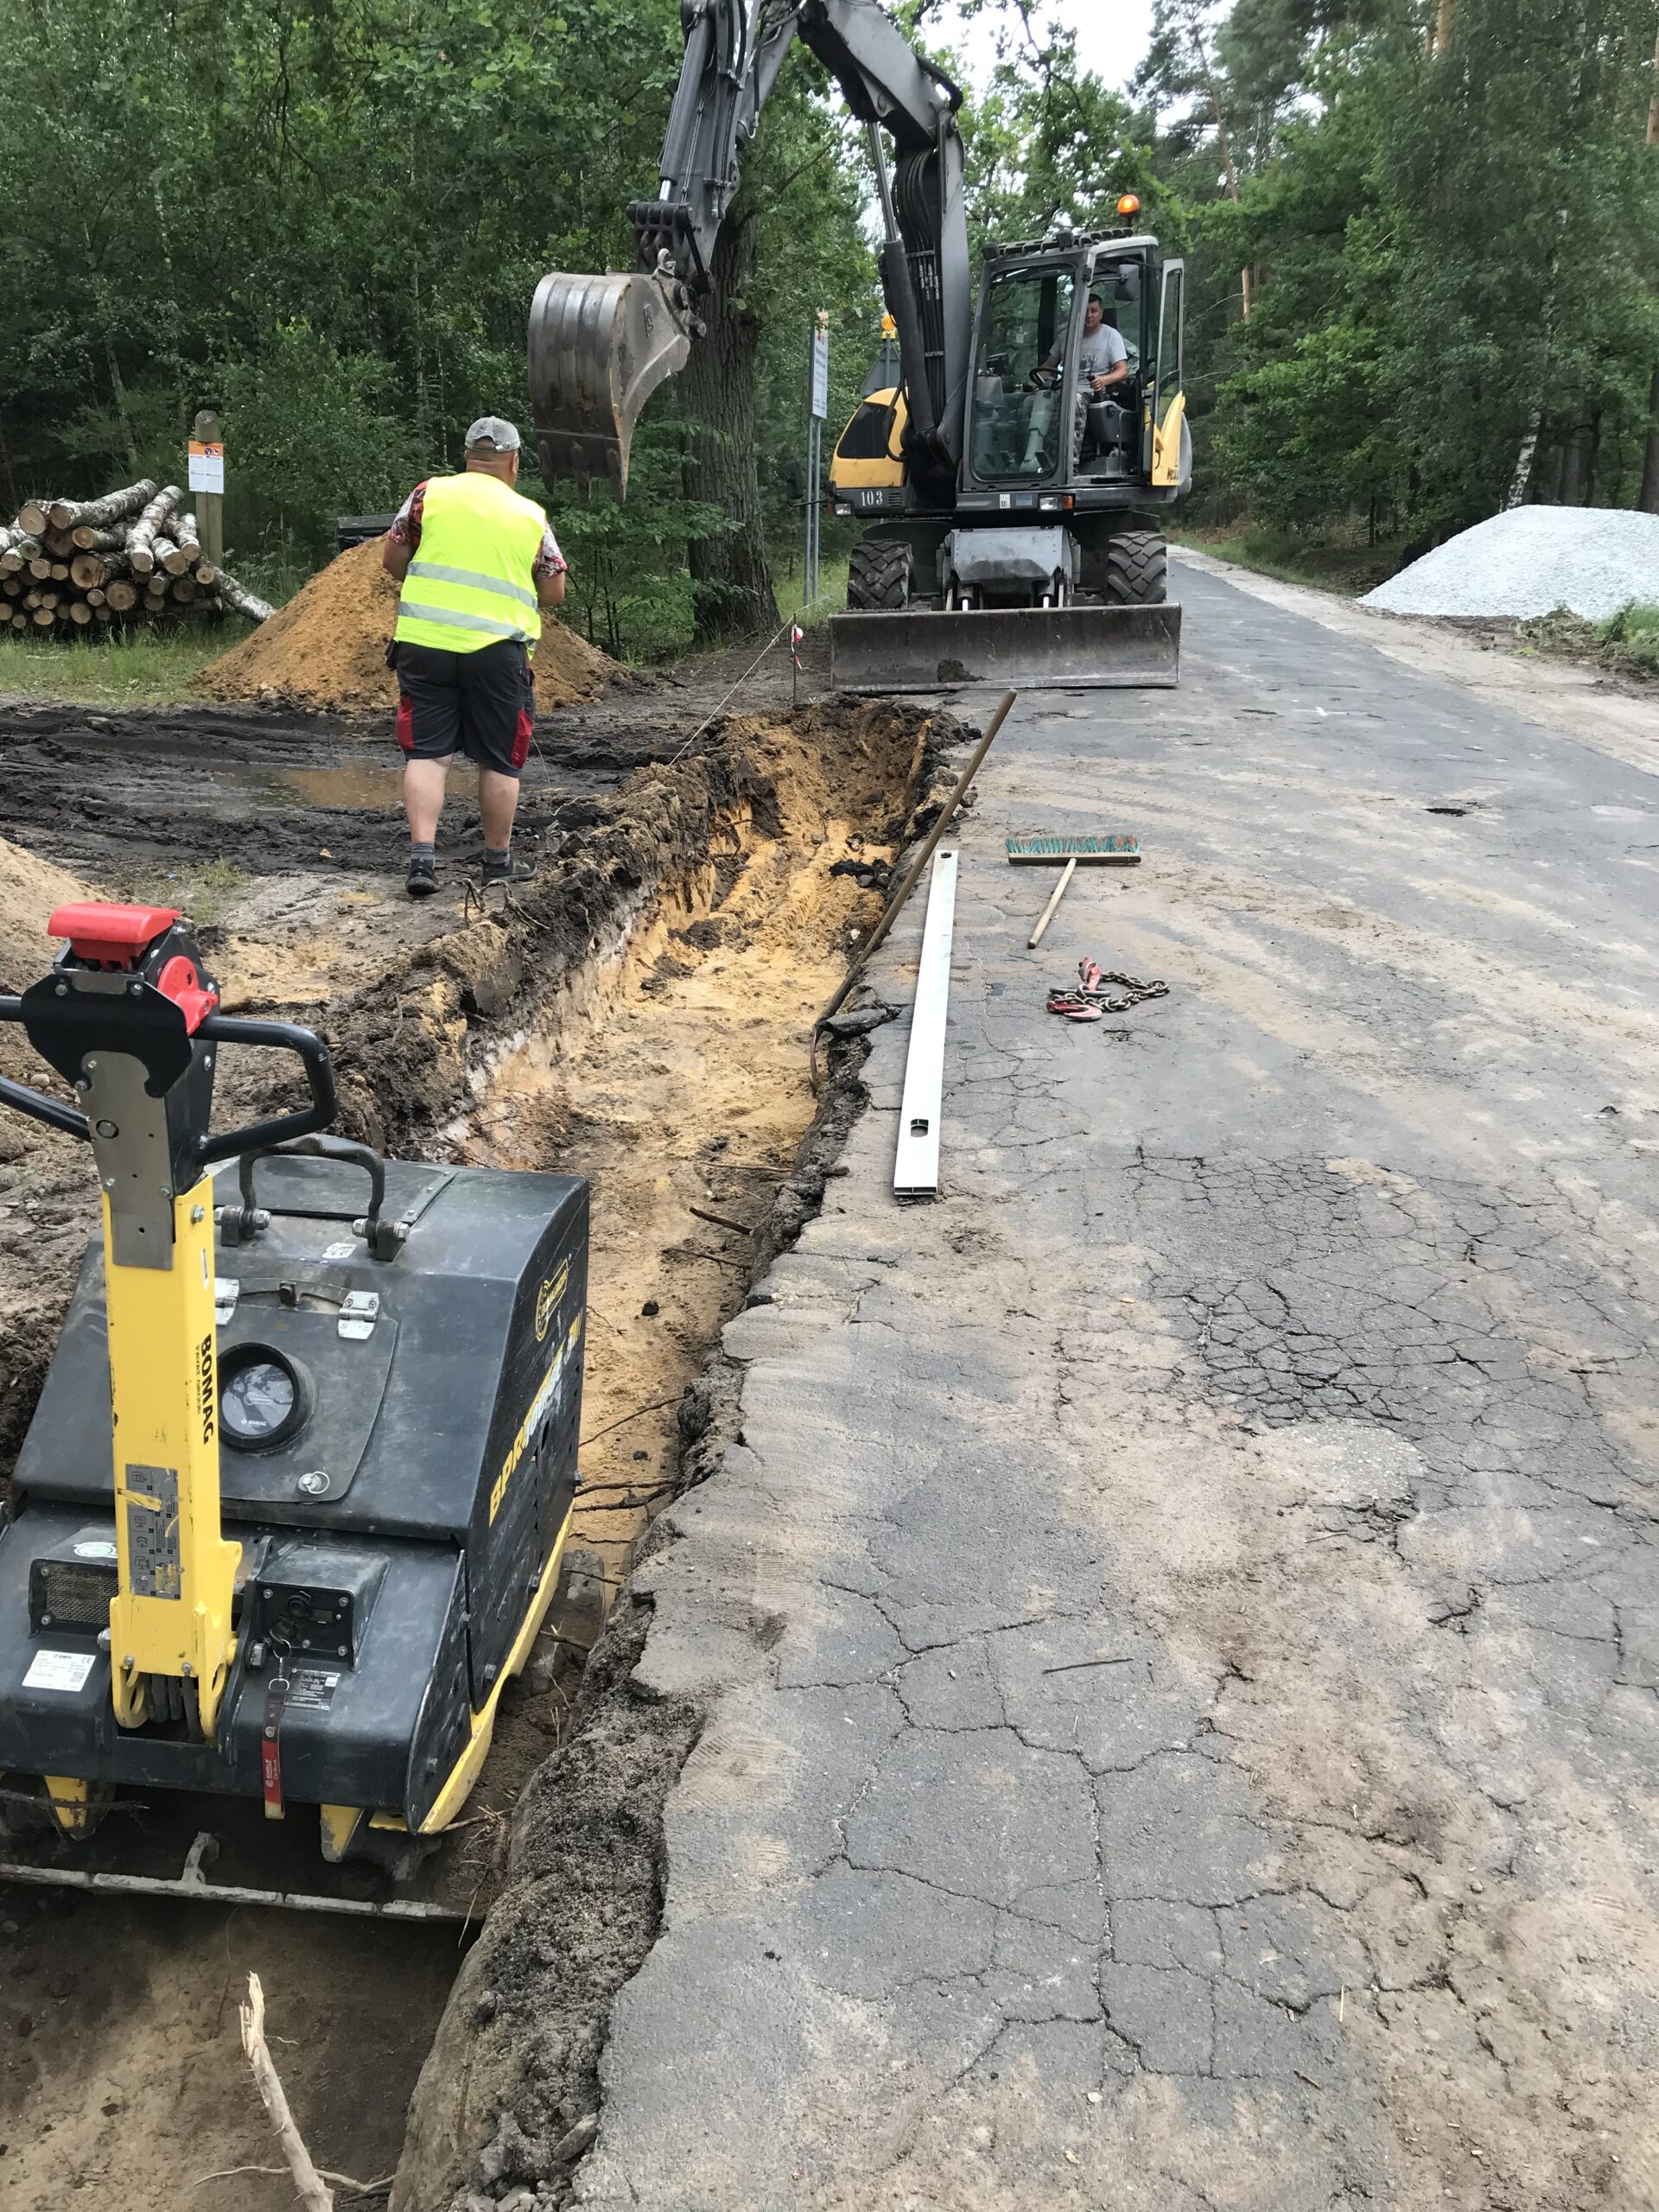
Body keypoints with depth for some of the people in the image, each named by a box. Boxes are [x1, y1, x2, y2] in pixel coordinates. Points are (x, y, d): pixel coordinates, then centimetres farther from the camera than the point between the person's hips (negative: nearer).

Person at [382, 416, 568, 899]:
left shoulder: (430, 493, 4)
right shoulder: (531, 516, 6)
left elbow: (391, 561, 8)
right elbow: (555, 593, 10)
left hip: (424, 642, 1)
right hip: (498, 650, 0)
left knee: (427, 754, 4)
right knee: (499, 761, 10)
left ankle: (422, 857, -7)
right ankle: (498, 861, 20)